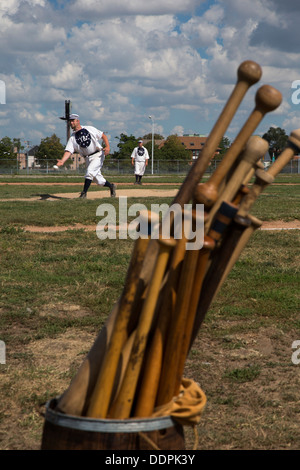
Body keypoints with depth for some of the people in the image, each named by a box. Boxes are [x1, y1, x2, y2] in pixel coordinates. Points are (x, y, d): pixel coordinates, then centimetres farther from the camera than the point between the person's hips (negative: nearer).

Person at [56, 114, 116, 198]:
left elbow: (103, 136, -1)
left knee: (89, 172, -24)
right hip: (88, 158, 4)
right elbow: (68, 151, -9)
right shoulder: (72, 138, 3)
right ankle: (111, 186, 33)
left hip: (98, 155, -4)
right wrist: (62, 161, -28)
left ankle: (84, 193, -19)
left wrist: (107, 147, -18)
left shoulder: (89, 129, -3)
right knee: (99, 180, 6)